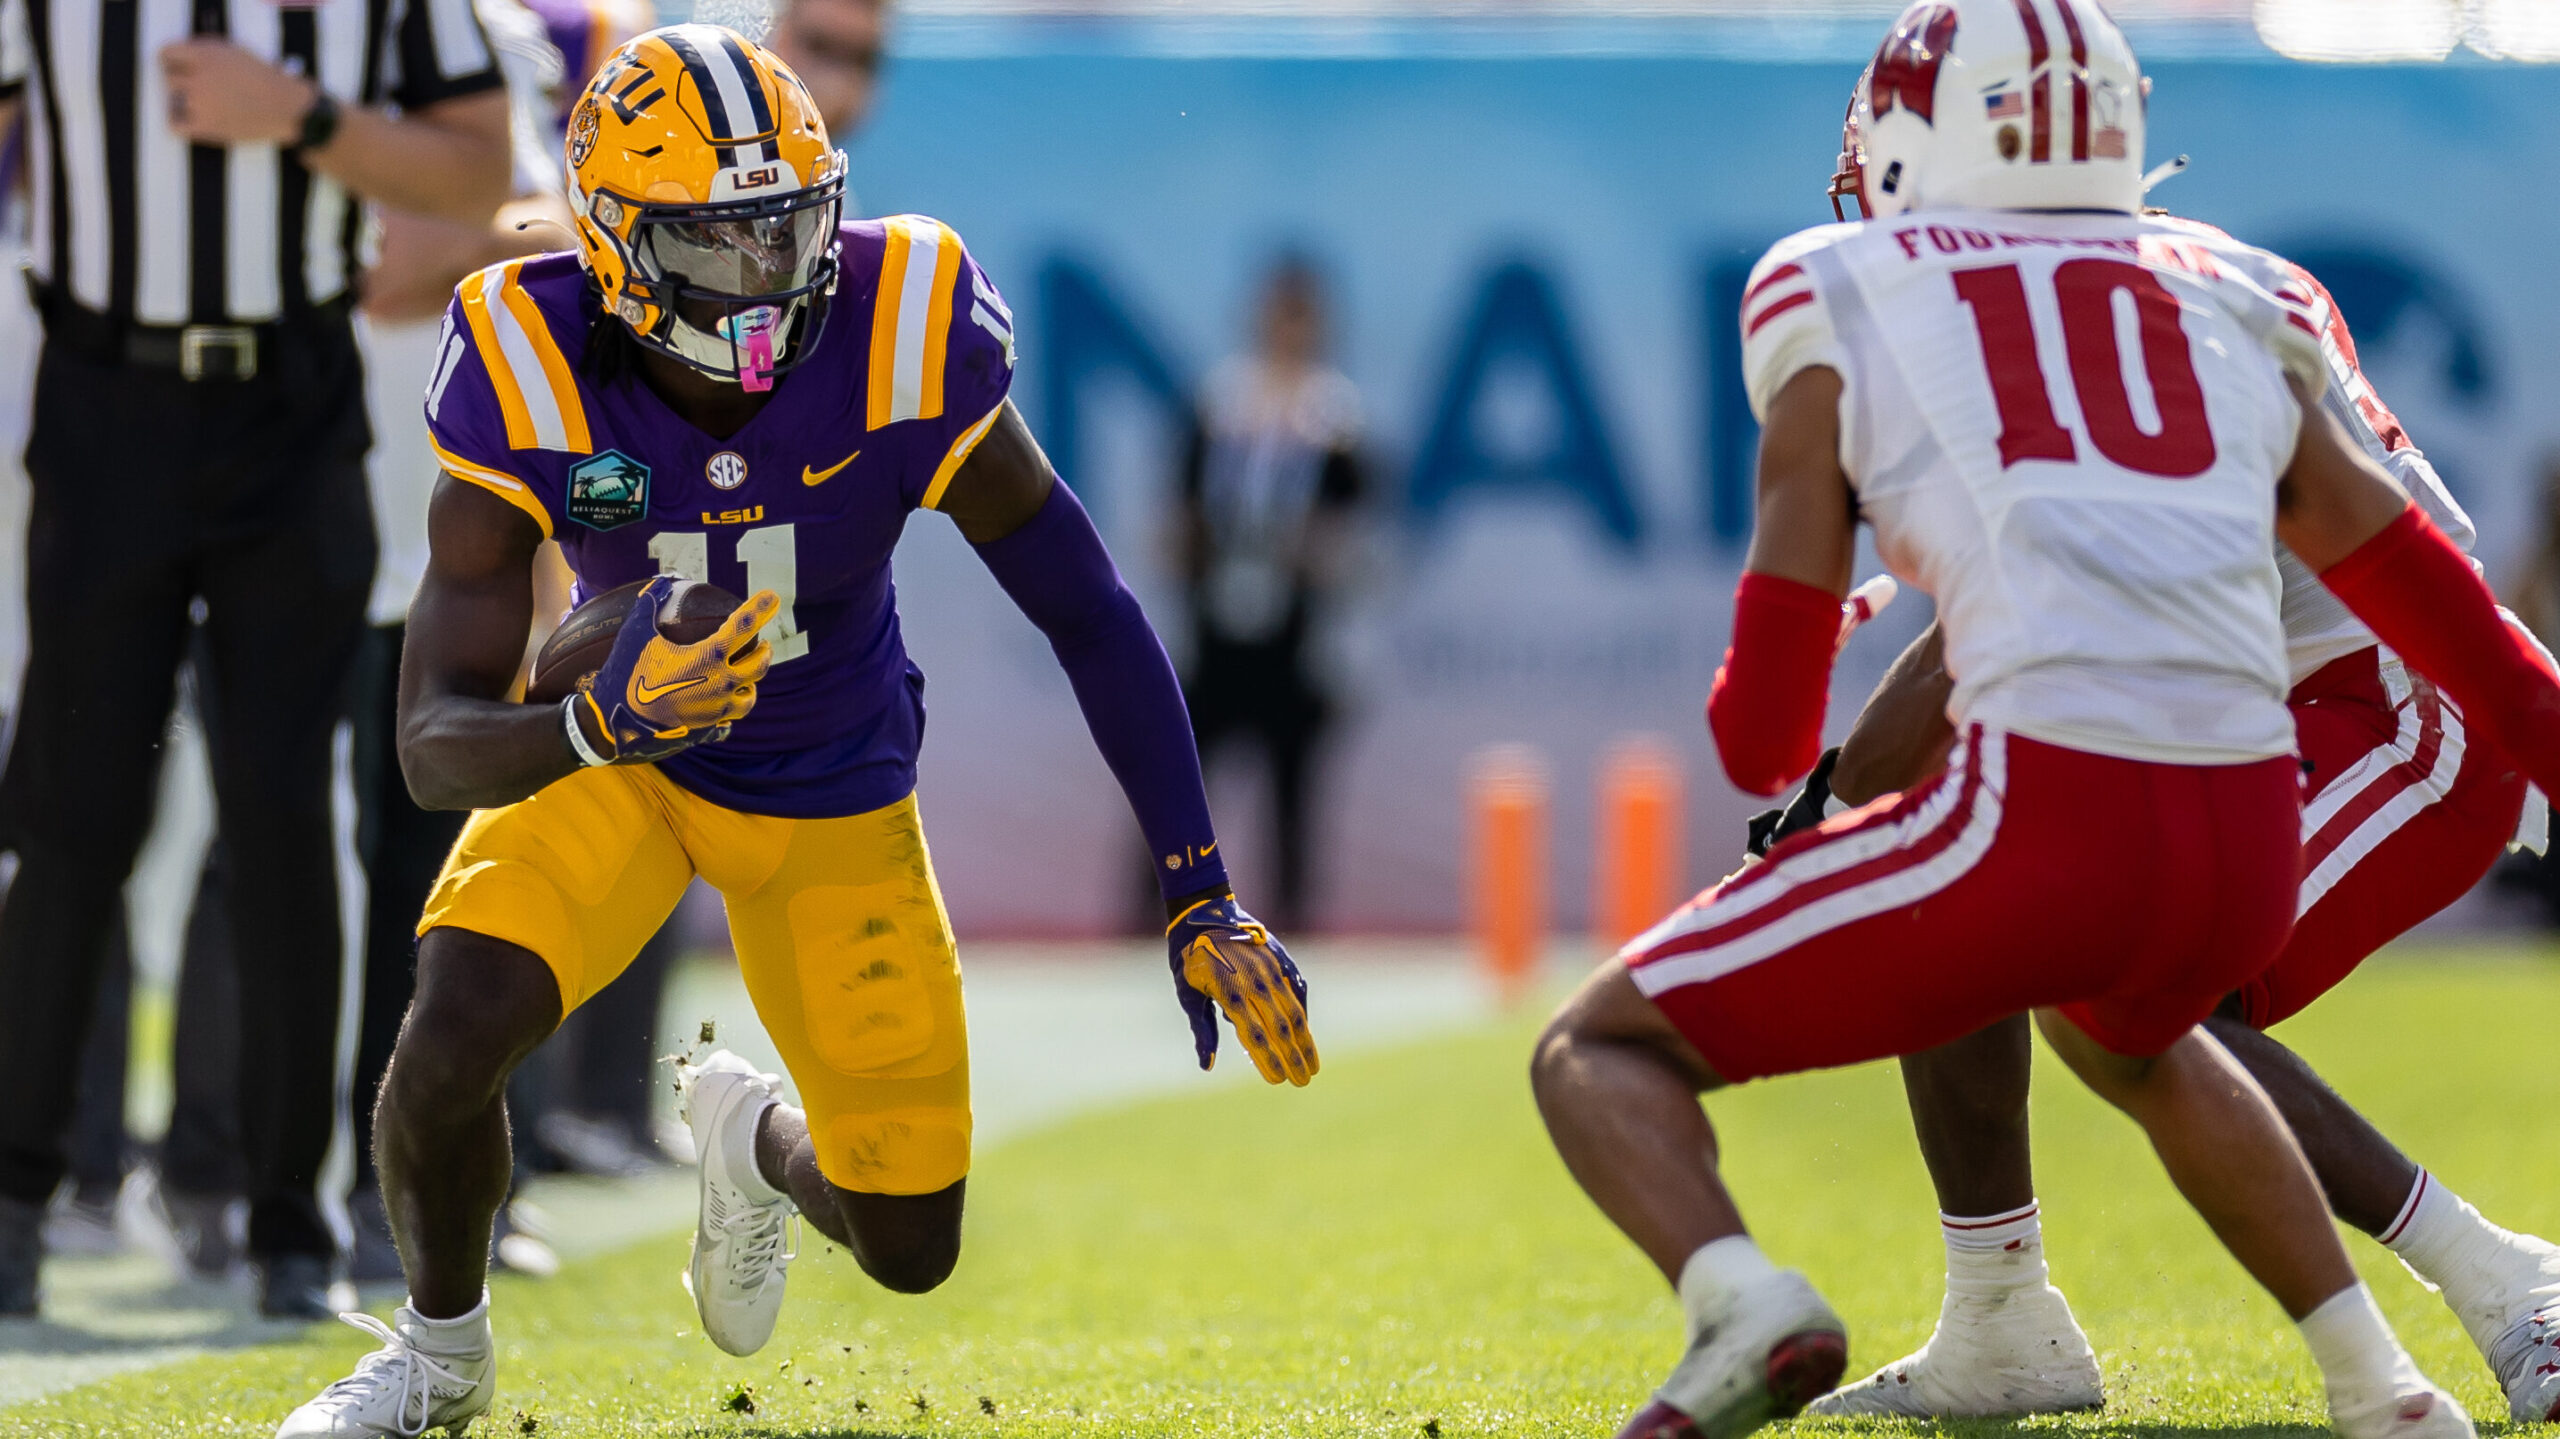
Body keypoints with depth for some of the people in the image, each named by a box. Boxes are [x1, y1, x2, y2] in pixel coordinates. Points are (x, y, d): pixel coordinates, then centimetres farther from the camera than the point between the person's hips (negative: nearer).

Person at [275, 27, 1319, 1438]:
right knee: (453, 1036, -28)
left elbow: (1095, 621, -17)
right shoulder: (536, 389, -29)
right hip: (618, 751, -1)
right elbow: (435, 742, -31)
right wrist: (596, 724, -53)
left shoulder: (904, 359, -29)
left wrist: (1202, 901, -20)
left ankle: (753, 1138, 41)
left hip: (833, 792, 1)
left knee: (910, 1248, 1)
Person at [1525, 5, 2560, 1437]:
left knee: (1600, 1051, 9)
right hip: (2254, 840, 5)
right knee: (2124, 1033, 41)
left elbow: (1766, 740, 11)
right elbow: (2415, 583, 27)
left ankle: (1744, 1303, -21)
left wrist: (1764, 737, 34)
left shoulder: (1841, 299, 12)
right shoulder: (2231, 306, 22)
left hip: (2048, 820, -5)